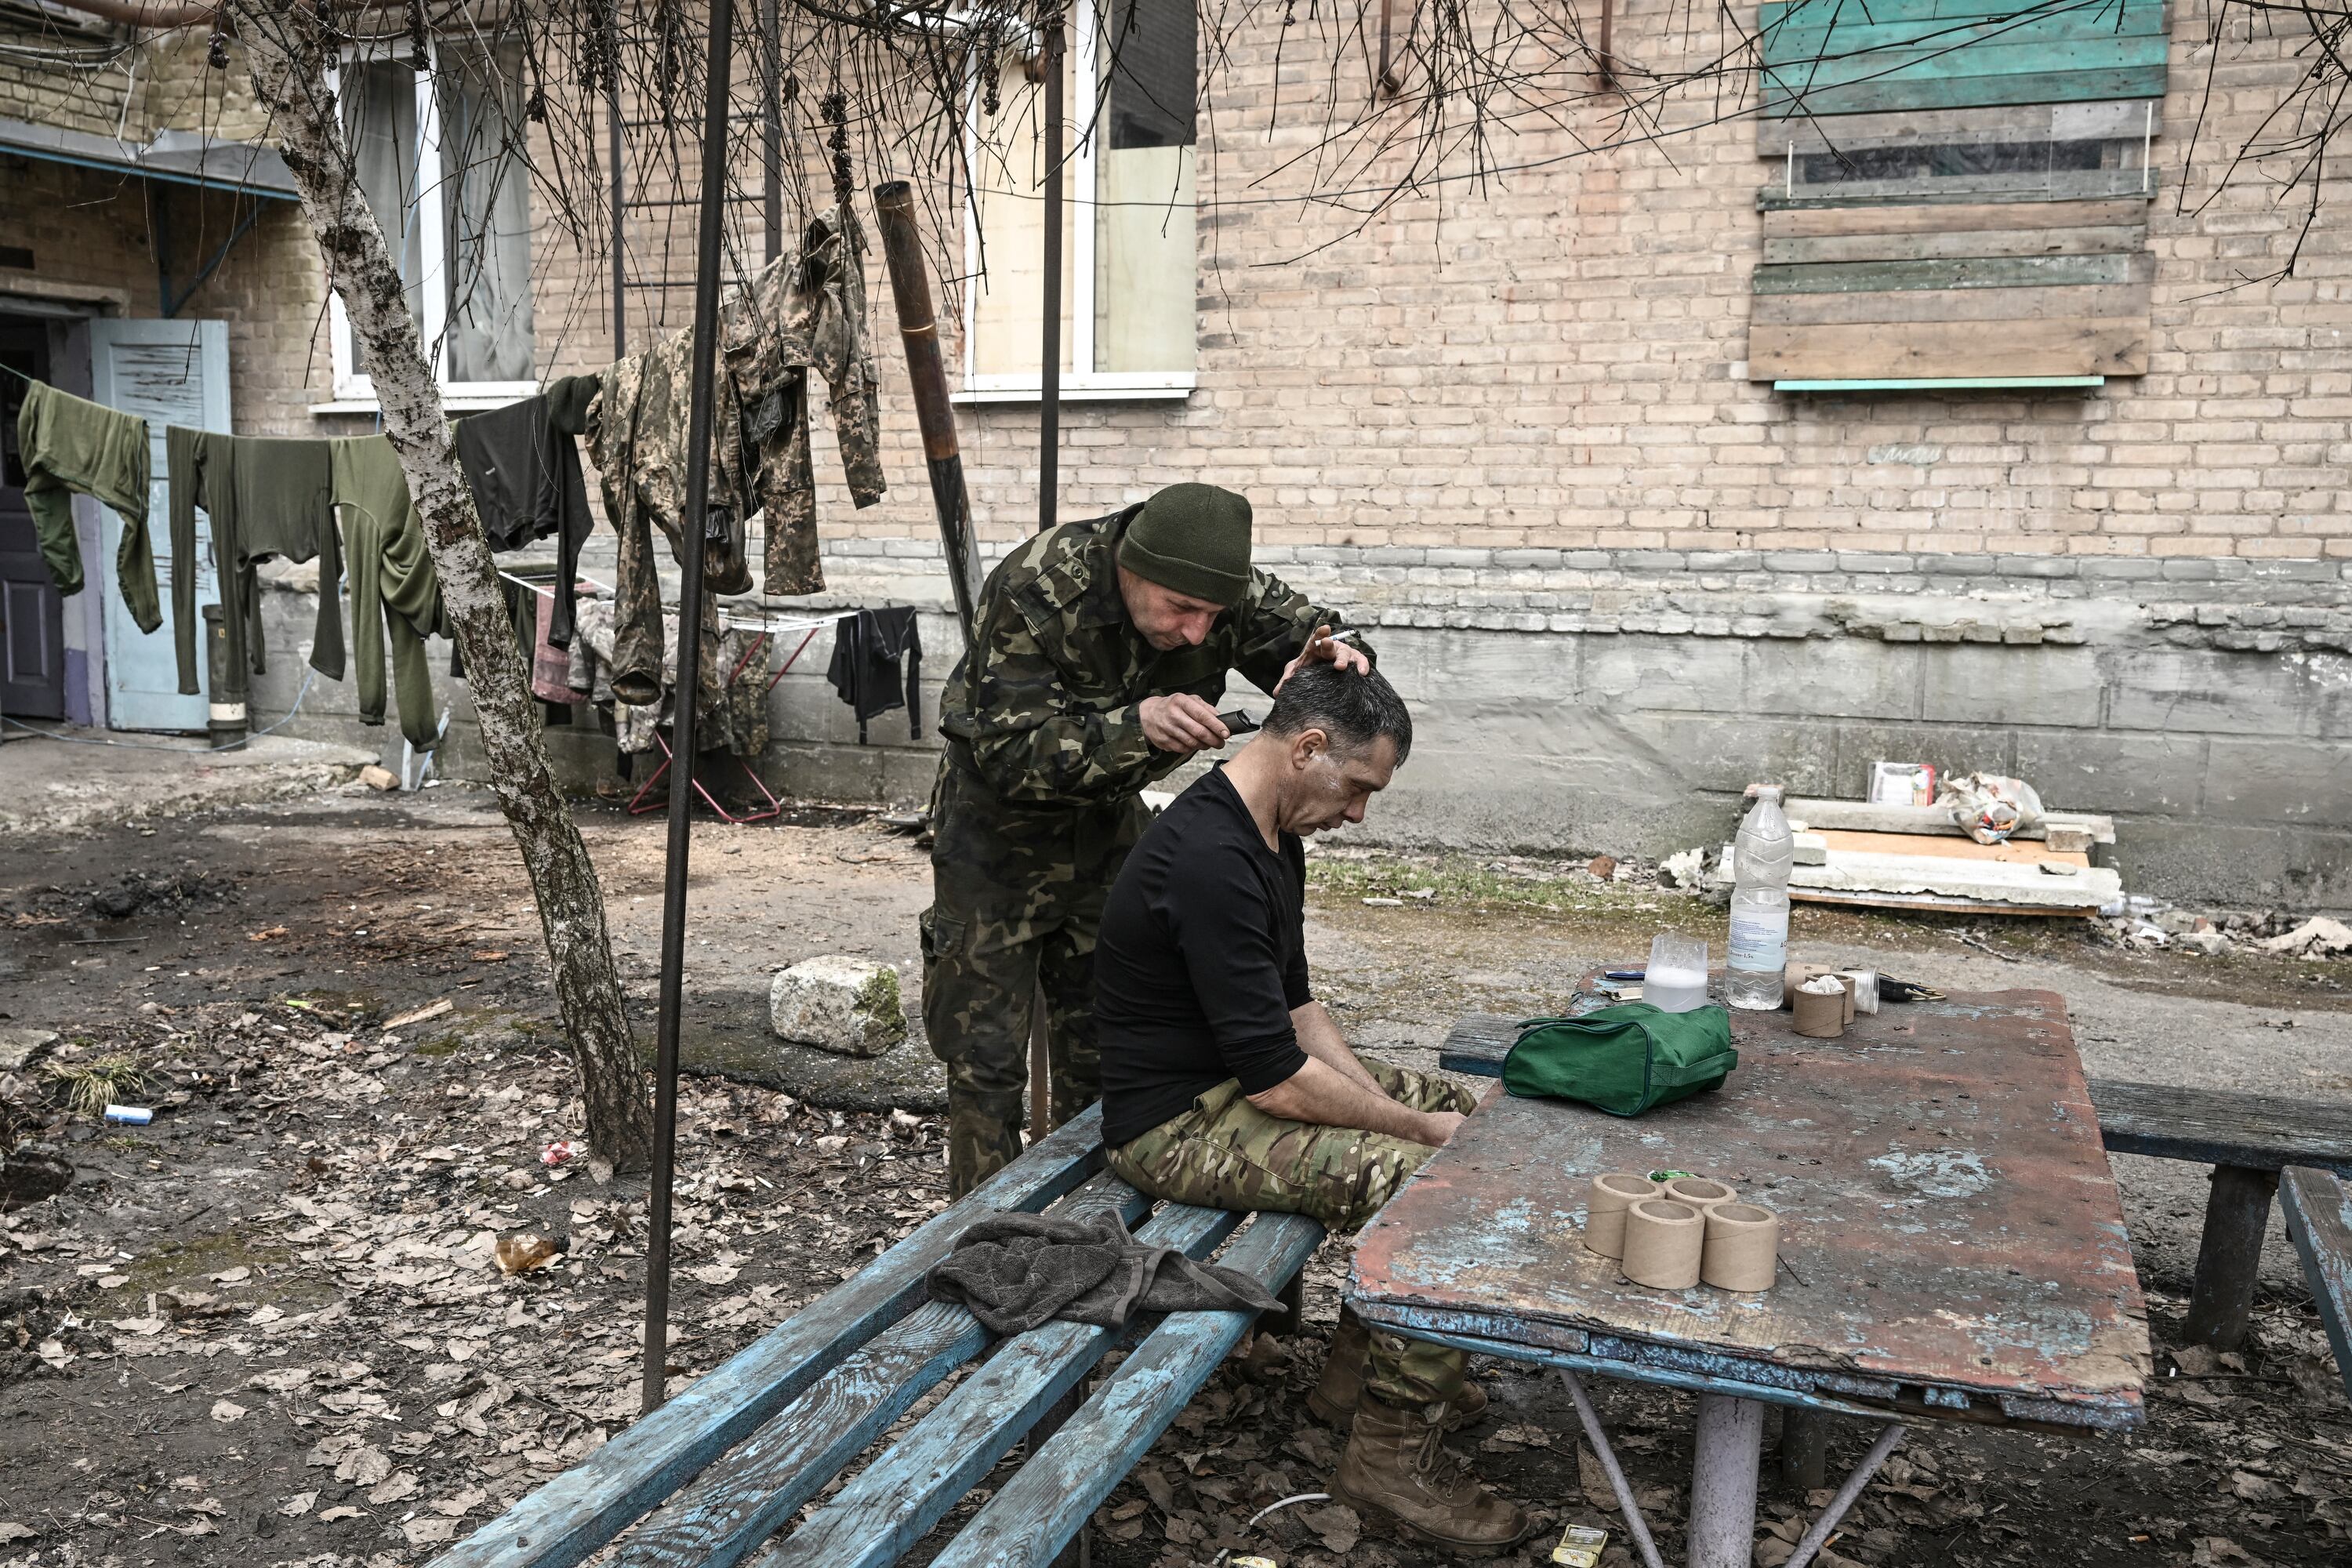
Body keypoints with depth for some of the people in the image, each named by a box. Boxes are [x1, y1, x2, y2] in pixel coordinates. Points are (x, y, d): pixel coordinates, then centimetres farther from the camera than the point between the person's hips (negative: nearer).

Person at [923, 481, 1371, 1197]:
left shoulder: (1223, 589, -20)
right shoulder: (1036, 591, -33)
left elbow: (1309, 630, -13)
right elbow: (1010, 755, -35)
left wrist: (1329, 657, -38)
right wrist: (1136, 725, -49)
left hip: (1108, 816, 5)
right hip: (1000, 820, -4)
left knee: (1105, 1037, 12)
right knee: (987, 1054, 0)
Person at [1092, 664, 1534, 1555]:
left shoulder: (1273, 838, 6)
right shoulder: (1209, 859, -28)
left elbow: (1294, 1008, 14)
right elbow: (1276, 1079, -27)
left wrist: (1388, 1101, 1)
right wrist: (1418, 1130, -16)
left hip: (1245, 1075, 11)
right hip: (1177, 1125, -11)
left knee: (1459, 1104, 11)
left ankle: (1361, 1373, 19)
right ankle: (1392, 1456, -5)